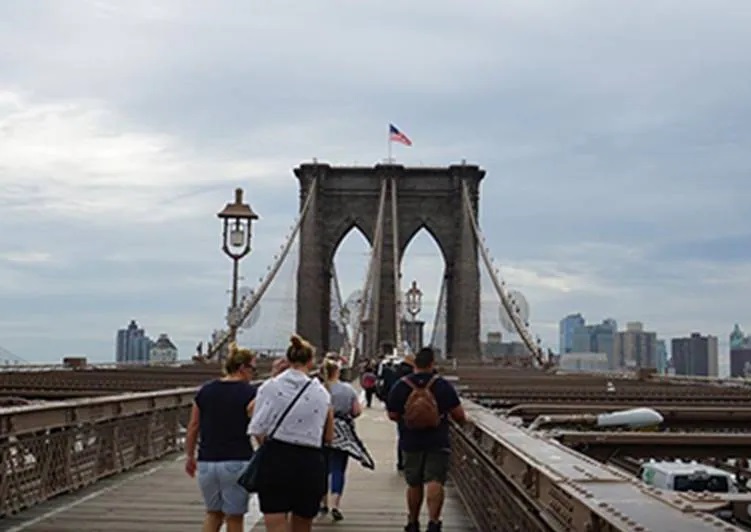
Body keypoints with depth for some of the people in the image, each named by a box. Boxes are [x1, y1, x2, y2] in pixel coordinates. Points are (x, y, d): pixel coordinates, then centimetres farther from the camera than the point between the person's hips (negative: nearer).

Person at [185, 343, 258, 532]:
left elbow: (193, 427, 9)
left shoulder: (205, 390, 6)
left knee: (213, 512, 21)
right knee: (234, 517, 8)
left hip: (207, 462, 4)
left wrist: (190, 456, 20)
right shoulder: (249, 393, -7)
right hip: (237, 463, -4)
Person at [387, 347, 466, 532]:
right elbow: (459, 414, -5)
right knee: (435, 482, -5)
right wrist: (462, 419, 18)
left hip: (411, 443, 2)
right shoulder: (443, 385, -6)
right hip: (438, 442, -2)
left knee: (414, 484, 15)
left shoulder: (400, 386, -2)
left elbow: (392, 415, 3)